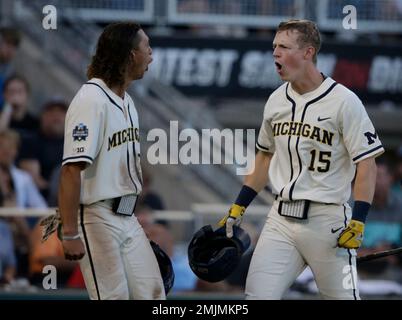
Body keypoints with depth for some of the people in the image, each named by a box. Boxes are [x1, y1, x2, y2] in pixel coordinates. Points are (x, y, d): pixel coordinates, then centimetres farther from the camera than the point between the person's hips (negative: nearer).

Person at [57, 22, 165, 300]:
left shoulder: (126, 100, 14)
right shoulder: (91, 100, -16)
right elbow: (71, 171, -21)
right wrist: (70, 234, -25)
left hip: (127, 217, 9)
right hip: (98, 217, -9)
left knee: (152, 292, 6)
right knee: (113, 296, -7)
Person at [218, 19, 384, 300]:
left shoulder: (343, 101, -9)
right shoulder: (276, 100, 11)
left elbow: (366, 163, -10)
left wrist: (358, 222, -17)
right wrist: (238, 208, 19)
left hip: (327, 222, -5)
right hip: (281, 218, 6)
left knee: (342, 296, -1)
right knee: (257, 295, -5)